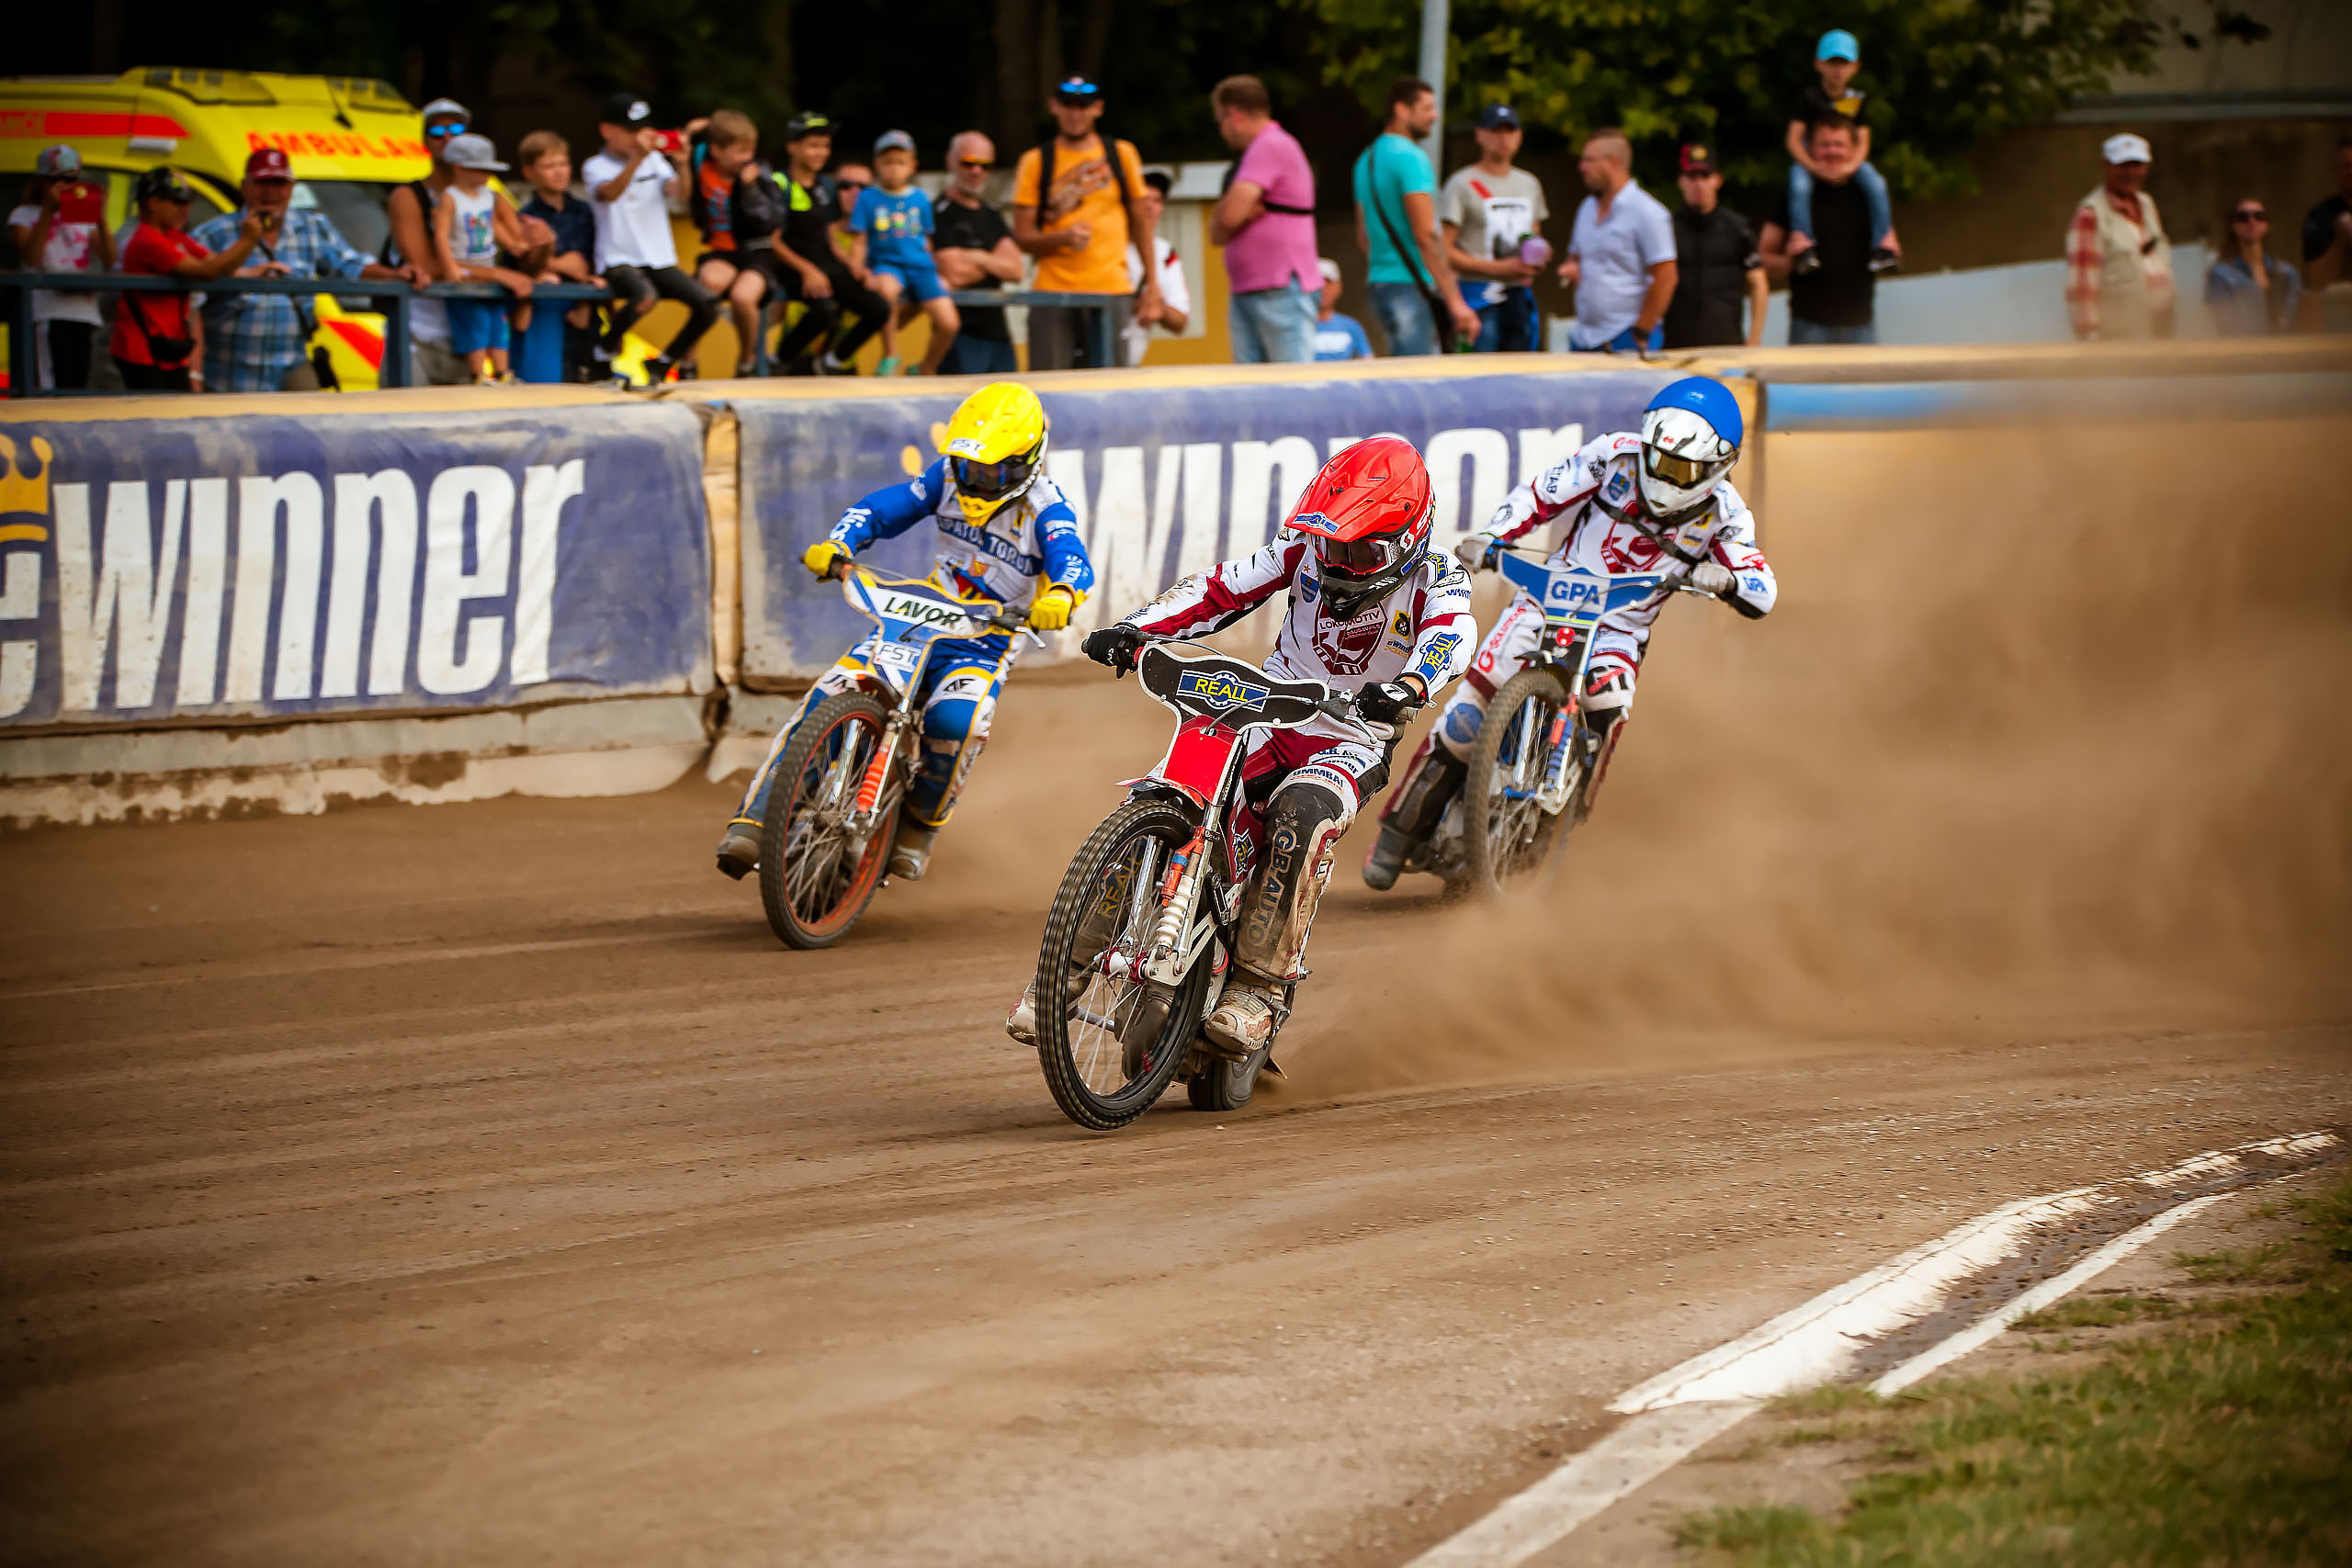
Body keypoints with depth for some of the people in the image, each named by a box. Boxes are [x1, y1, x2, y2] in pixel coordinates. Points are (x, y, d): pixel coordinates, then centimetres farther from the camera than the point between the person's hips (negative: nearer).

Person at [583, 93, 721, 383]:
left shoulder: (654, 161, 13)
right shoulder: (596, 167, -1)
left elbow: (680, 193, -1)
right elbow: (610, 193, -23)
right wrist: (638, 158, -35)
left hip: (660, 261, 5)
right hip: (619, 260, -5)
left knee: (708, 304, -14)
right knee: (645, 296, -37)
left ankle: (662, 364, 7)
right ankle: (607, 347, -6)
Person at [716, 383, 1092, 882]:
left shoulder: (1044, 508, -9)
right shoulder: (949, 478, 4)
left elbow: (1072, 559, -28)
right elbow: (883, 508, 0)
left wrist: (1060, 597, -53)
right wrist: (836, 545, -21)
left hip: (979, 647, -4)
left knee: (955, 722, -35)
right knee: (825, 701, -20)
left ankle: (920, 825, -4)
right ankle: (755, 820, -22)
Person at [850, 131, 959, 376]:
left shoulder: (920, 199, 13)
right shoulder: (868, 199, 4)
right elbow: (859, 242, 2)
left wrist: (936, 274, 14)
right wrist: (858, 273, -12)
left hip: (920, 266, 4)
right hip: (887, 264, -3)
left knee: (949, 324, -13)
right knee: (887, 288, -42)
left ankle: (926, 372, 15)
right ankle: (890, 355, -24)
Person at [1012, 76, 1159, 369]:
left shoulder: (1121, 154, 9)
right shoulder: (1035, 162, 5)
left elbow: (1139, 222, 16)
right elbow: (1022, 237, 4)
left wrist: (1151, 283, 12)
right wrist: (1063, 238, -15)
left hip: (1111, 291, 1)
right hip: (1053, 293, -1)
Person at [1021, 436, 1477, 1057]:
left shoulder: (1437, 577, -11)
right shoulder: (1307, 550, -1)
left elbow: (1452, 635, -31)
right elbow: (1220, 590, -2)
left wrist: (1409, 687, -54)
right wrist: (1135, 629, -18)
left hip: (1352, 742, -3)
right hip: (1269, 717, 3)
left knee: (1300, 817, -38)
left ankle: (1261, 986, -29)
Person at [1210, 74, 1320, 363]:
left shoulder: (1272, 147, -9)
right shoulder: (1256, 151, 23)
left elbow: (1230, 215, -17)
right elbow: (1217, 234, 20)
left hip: (1281, 293, -10)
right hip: (1246, 294, 10)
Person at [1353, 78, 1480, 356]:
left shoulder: (1367, 159, 16)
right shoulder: (1410, 157, -13)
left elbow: (1363, 236, 23)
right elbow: (1426, 236, -20)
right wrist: (1454, 301, -20)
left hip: (1380, 286, 10)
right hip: (1411, 288, -10)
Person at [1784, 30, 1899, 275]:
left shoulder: (1857, 98, 1)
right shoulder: (1810, 96, -7)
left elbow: (1862, 141, -2)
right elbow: (1793, 138, -11)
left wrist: (1850, 166, -22)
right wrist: (1813, 167, -25)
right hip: (1808, 158, -2)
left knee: (1876, 184, -25)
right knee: (1799, 185, -36)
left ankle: (1884, 245, -23)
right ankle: (1801, 244, -36)